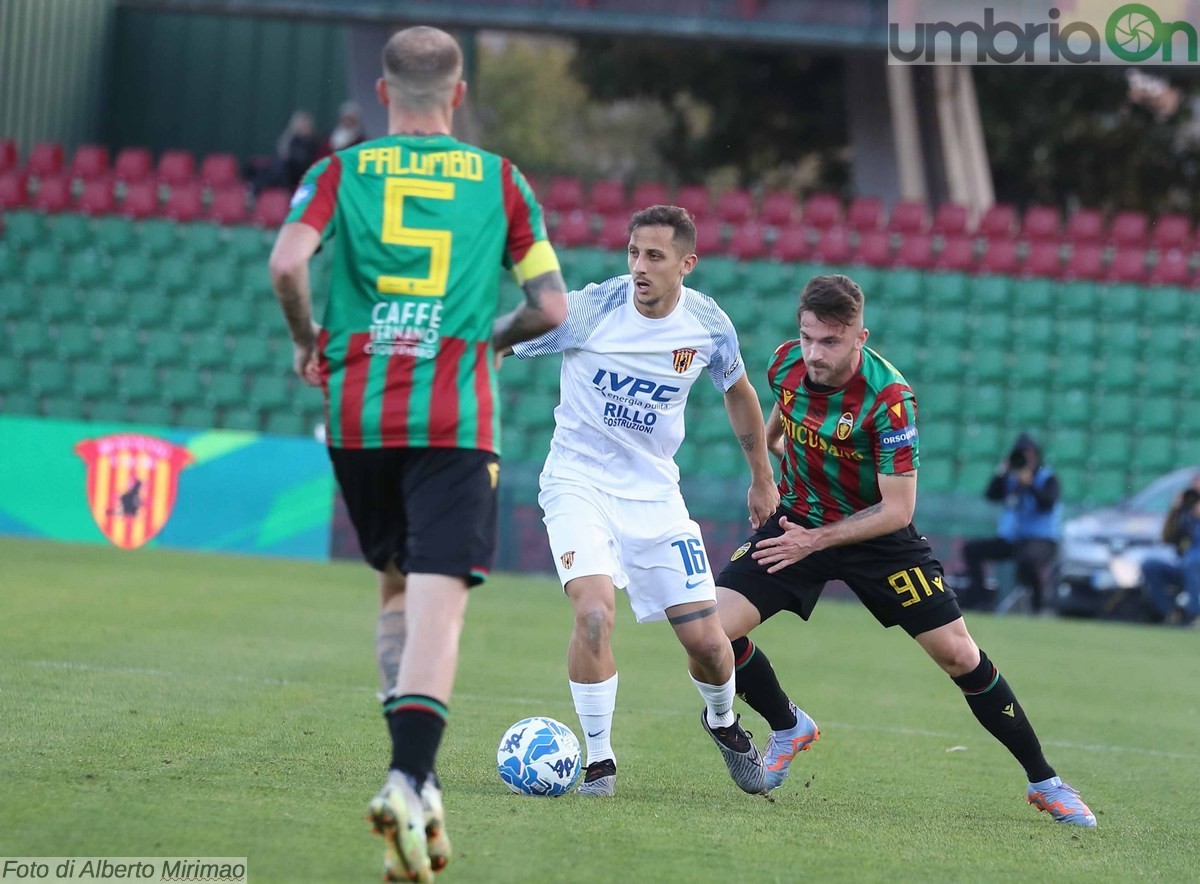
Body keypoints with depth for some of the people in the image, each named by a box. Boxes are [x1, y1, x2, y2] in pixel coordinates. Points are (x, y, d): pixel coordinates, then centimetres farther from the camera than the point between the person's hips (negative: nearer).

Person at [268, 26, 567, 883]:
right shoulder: (500, 180, 8)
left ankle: (418, 781, 14)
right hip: (455, 417, -2)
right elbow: (552, 306, 6)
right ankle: (409, 779, -28)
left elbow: (287, 263, -10)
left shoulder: (341, 172, 7)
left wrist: (309, 340, 7)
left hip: (358, 412, 2)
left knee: (398, 585, 20)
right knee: (438, 601, -9)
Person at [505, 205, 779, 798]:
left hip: (654, 491, 3)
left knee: (705, 639, -1)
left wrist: (762, 477, 22)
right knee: (595, 608, -27)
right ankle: (599, 760, -10)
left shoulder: (708, 326, -6)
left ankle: (722, 722, 35)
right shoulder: (589, 310, -17)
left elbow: (738, 391, 14)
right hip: (579, 482, -3)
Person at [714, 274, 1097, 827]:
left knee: (958, 655, -6)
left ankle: (1043, 781, 11)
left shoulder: (888, 398, -29)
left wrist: (816, 540, -27)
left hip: (875, 534, -4)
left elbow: (897, 509, -26)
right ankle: (788, 728, 14)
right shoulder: (787, 363, -13)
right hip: (796, 521, 4)